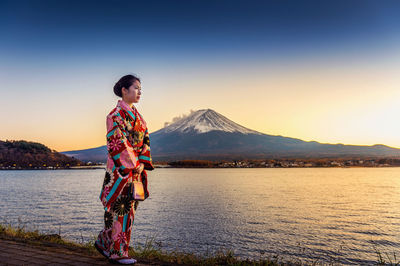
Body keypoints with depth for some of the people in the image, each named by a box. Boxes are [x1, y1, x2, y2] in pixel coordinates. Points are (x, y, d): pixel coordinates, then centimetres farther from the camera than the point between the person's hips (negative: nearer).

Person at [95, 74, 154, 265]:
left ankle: (103, 242, 28)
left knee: (128, 209, 13)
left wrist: (143, 163, 1)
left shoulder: (136, 115, 15)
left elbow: (145, 140, 14)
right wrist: (133, 165, -14)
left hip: (135, 169, 8)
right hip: (120, 170, -8)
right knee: (119, 209, -1)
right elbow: (116, 144, -17)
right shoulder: (115, 115, -10)